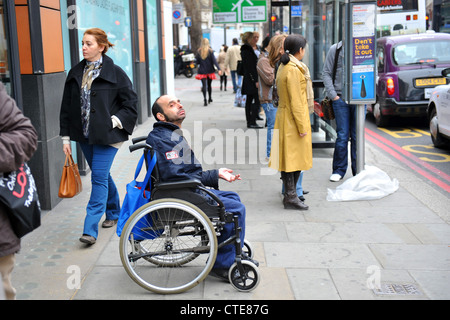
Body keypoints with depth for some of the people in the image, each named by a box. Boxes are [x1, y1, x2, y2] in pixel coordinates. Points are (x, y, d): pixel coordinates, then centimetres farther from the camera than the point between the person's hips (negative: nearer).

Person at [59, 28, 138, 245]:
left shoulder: (115, 73, -5)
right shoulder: (75, 74, 8)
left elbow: (131, 103, -1)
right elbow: (67, 107, 11)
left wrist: (115, 121, -12)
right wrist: (66, 137, 7)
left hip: (106, 136, -5)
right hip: (84, 135, 5)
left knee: (99, 178, -9)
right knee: (102, 176, 16)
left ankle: (90, 229, -8)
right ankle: (114, 213, 36)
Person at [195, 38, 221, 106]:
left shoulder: (199, 51, -2)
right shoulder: (210, 51, -7)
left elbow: (197, 62, 3)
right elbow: (214, 61, -13)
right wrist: (219, 69, -17)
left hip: (202, 71, 0)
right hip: (210, 71, 0)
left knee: (204, 85, -5)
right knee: (209, 85, 15)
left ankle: (205, 99, -22)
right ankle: (210, 99, 27)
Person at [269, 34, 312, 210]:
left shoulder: (283, 67, 12)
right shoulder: (293, 70, -18)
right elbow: (295, 102, -20)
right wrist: (302, 126, -16)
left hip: (284, 117, 9)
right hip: (293, 119, -9)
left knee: (290, 157, 13)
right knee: (293, 157, -4)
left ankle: (290, 195, 20)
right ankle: (291, 197, 3)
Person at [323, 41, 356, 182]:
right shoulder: (335, 49, 2)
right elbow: (326, 73, 3)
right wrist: (333, 95, -5)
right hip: (341, 98, -2)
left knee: (357, 136, 6)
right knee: (342, 136, -2)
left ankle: (358, 170, 17)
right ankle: (339, 170, 11)